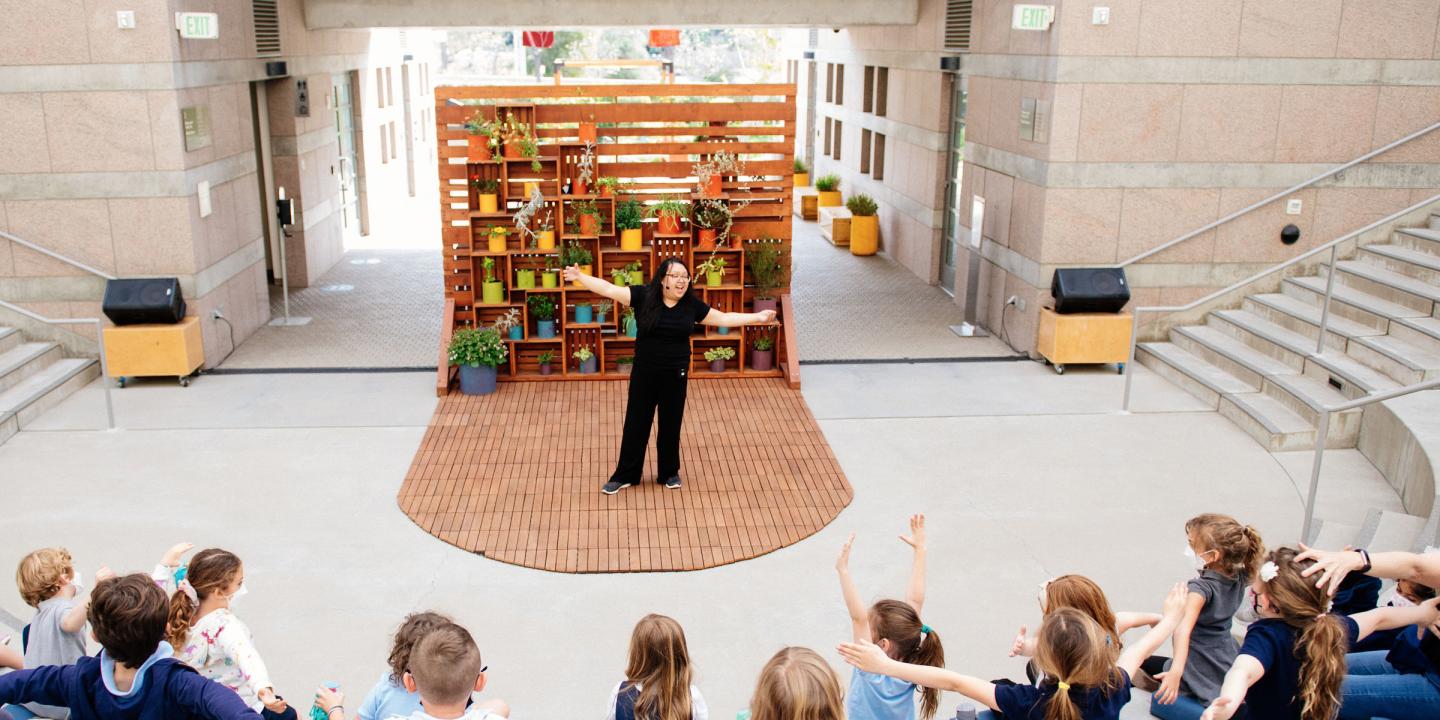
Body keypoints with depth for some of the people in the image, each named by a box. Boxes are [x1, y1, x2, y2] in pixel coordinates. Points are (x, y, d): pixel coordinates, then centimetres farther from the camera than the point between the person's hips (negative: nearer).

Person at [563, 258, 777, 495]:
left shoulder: (692, 304, -2)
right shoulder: (643, 296, -9)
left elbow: (723, 318, 6)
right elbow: (609, 290, -11)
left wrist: (758, 317, 4)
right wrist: (579, 277, -19)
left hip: (675, 375, 1)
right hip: (644, 374, -1)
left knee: (670, 425, 13)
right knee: (636, 424, 8)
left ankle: (669, 472, 31)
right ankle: (624, 475, 21)